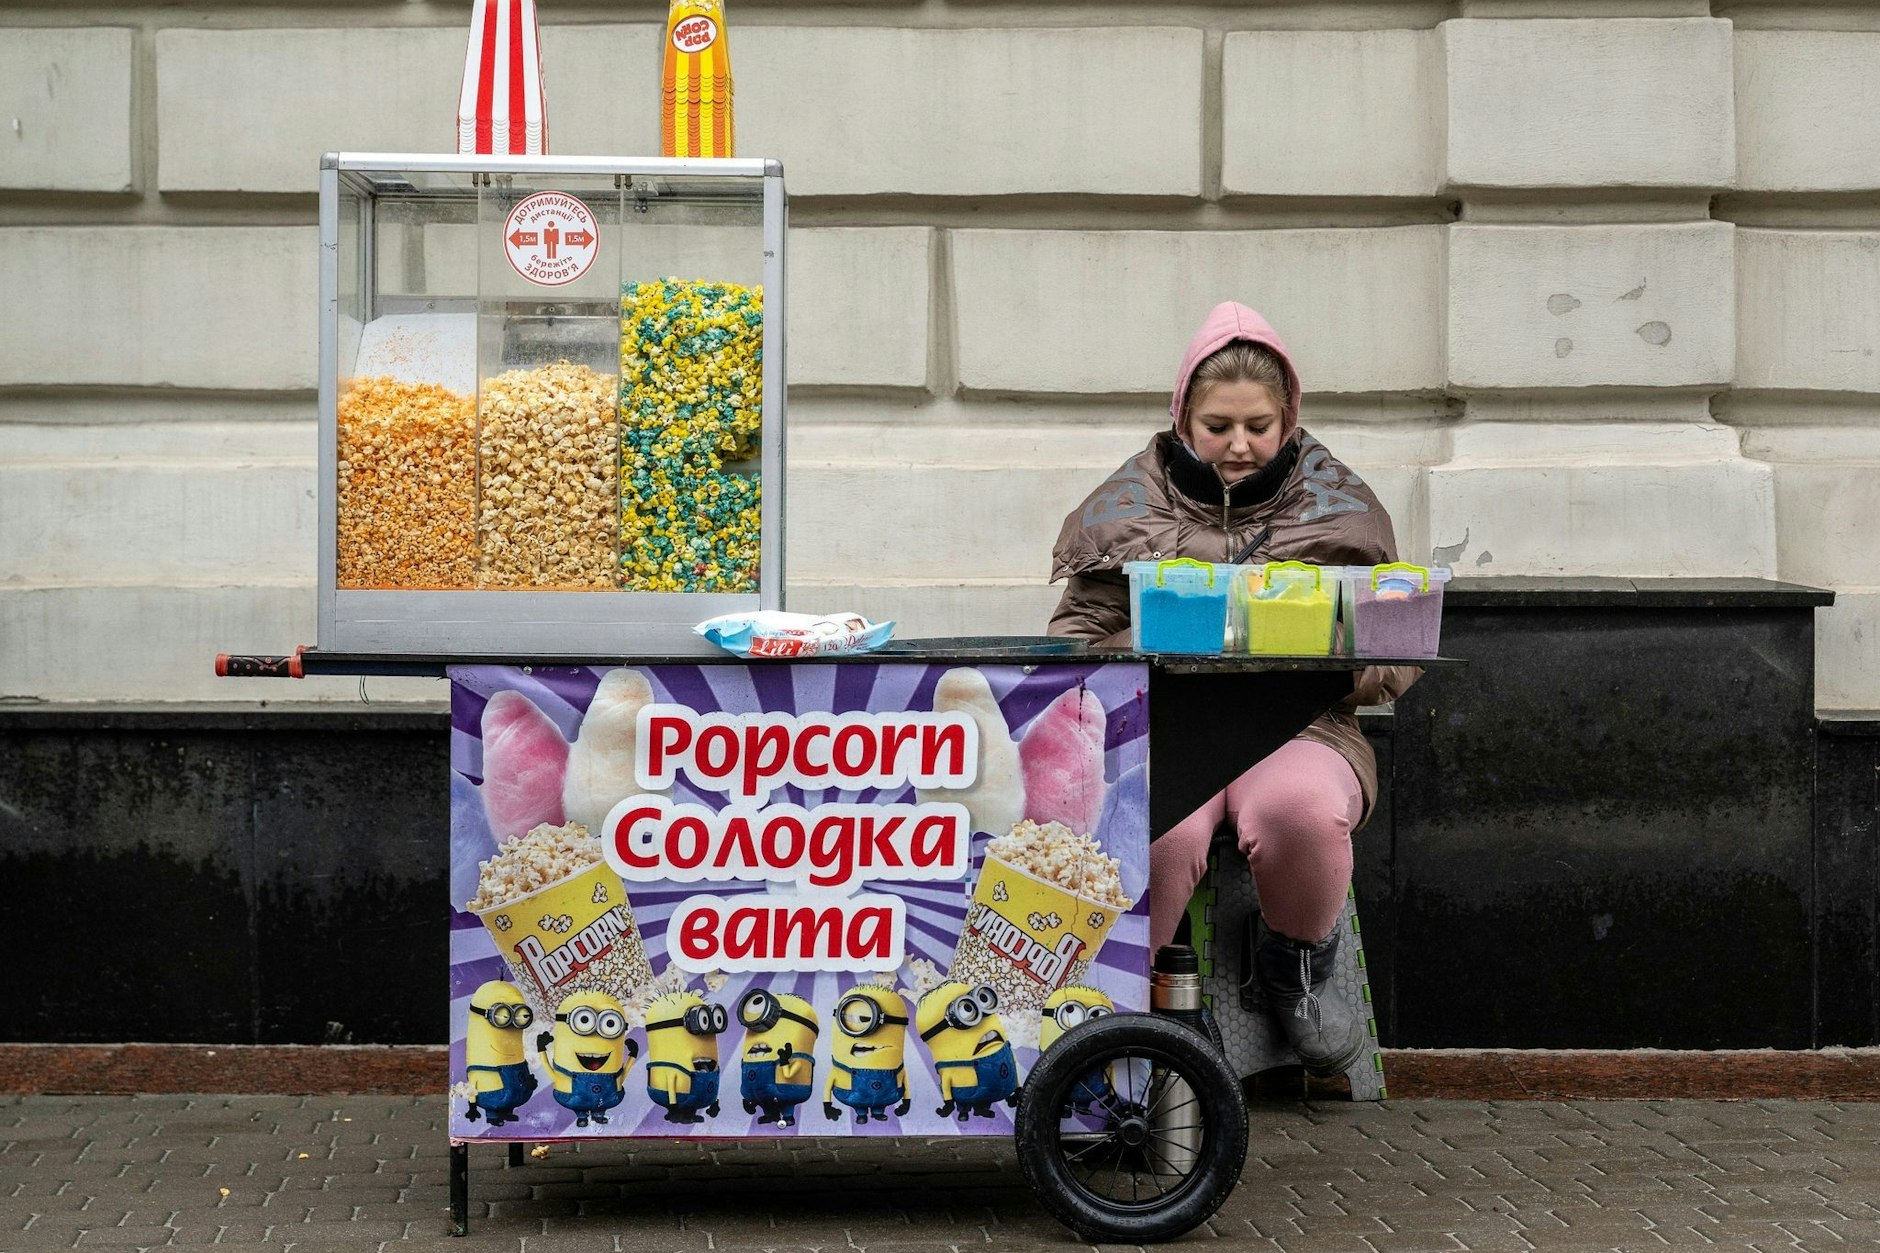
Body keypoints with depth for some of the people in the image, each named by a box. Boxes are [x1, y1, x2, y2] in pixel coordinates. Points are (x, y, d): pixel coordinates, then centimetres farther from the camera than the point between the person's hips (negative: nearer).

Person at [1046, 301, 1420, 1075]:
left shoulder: (1340, 509, 13)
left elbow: (1398, 659, 11)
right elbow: (1074, 637, 9)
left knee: (1301, 809, -38)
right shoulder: (1130, 507, 11)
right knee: (1160, 831, -38)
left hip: (1298, 728, 1)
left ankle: (1295, 967, -5)